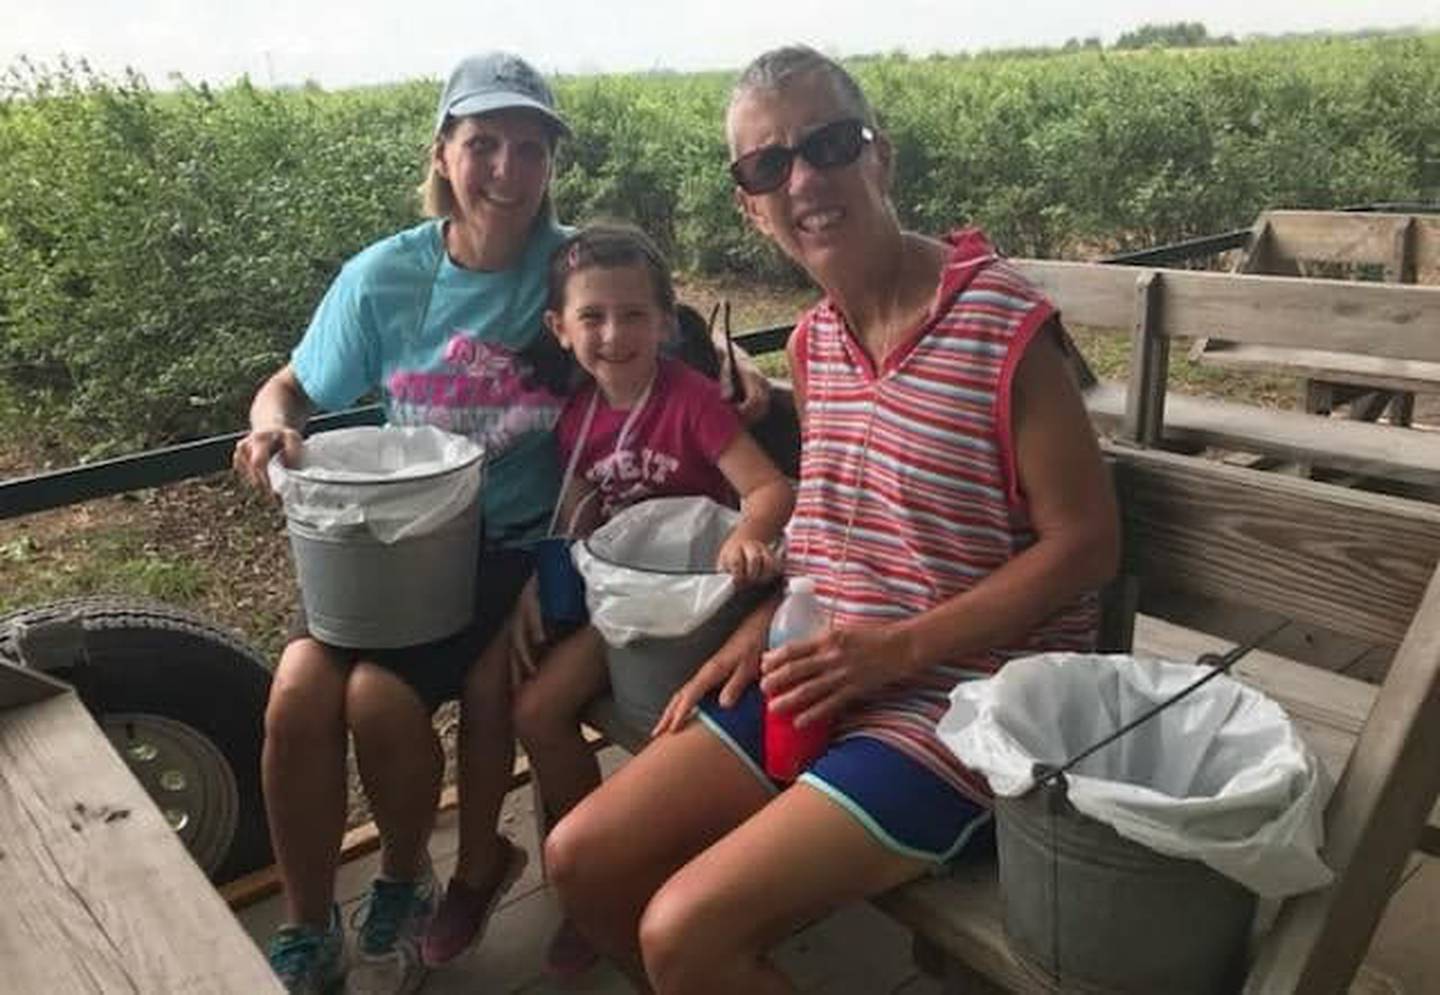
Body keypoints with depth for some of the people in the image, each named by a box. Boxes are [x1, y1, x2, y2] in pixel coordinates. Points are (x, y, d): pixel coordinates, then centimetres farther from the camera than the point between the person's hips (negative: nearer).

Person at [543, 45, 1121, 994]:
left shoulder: (1004, 323, -16)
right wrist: (767, 623, 2)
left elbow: (1085, 543, -15)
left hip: (960, 699, -7)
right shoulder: (812, 341, 7)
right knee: (582, 856, 3)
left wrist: (897, 648, -19)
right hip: (820, 680, 7)